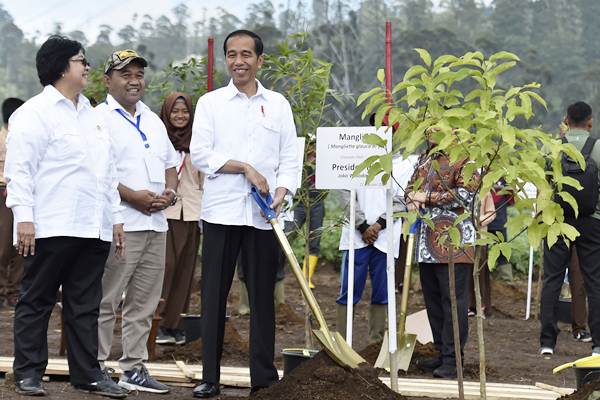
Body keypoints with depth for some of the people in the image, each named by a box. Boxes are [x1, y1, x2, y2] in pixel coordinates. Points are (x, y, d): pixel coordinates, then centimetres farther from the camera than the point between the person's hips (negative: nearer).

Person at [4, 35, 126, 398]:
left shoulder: (92, 115, 20)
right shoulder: (35, 112, -4)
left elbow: (108, 171, 22)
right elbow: (20, 168, -10)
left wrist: (115, 217, 17)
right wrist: (24, 217, -17)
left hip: (93, 229, 7)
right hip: (51, 228, -7)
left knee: (85, 305, 8)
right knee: (37, 301, 2)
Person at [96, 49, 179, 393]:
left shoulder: (153, 120, 20)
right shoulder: (99, 119, -5)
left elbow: (170, 163, 25)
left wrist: (170, 192, 4)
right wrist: (133, 196, -19)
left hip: (156, 224, 8)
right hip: (119, 225, -8)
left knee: (144, 304, 10)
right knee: (105, 302, -5)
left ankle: (134, 368, 17)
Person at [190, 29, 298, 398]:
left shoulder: (278, 104, 9)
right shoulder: (211, 103, 5)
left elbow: (289, 158, 5)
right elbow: (200, 153, -4)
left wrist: (280, 195, -11)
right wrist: (245, 168, -12)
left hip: (263, 215, 1)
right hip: (221, 212, -1)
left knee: (263, 295, 4)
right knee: (214, 295, 2)